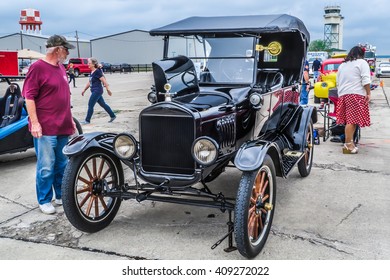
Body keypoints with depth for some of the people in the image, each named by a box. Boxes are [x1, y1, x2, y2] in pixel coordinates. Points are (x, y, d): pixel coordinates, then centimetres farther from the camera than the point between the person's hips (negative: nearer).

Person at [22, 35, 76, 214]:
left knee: (63, 165, 14)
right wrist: (34, 122, -18)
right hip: (45, 129, -7)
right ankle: (44, 201, 11)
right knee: (46, 166, -2)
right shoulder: (37, 68, -9)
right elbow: (29, 96, -13)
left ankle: (61, 196, 27)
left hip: (63, 127, 8)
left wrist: (70, 119, 21)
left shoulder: (61, 68, 14)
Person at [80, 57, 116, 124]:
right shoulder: (91, 72, 11)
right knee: (103, 104, 15)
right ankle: (112, 116, 24)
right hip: (94, 91, 9)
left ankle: (87, 120, 4)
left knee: (90, 105, -5)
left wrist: (108, 89, -17)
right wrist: (84, 90, 24)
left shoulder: (97, 72, -15)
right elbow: (89, 82, 21)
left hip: (97, 91, -9)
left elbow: (104, 81, -17)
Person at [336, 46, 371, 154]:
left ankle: (350, 142, 9)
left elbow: (338, 82, 24)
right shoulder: (362, 62, 3)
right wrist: (368, 93, -6)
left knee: (350, 120, 8)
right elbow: (365, 80, -8)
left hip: (342, 95, 7)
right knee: (353, 120, -10)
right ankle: (348, 144, -14)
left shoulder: (342, 65, 22)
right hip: (357, 94, -7)